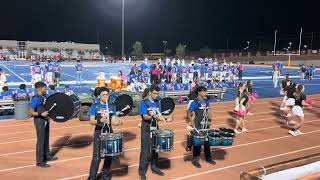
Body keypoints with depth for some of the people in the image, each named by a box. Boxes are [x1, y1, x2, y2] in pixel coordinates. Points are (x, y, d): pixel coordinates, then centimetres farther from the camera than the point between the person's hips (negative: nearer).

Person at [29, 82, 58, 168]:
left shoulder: (45, 96, 4)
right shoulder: (35, 99, -19)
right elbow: (31, 112, -18)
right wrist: (41, 114, -27)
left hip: (46, 120, 8)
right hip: (39, 121, -8)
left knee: (46, 139, 20)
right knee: (40, 140, -2)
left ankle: (47, 156, 37)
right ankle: (40, 162, 8)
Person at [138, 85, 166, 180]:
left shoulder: (157, 102, 7)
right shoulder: (144, 102, -12)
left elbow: (158, 114, 10)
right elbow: (145, 116, -18)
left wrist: (161, 118, -12)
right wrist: (153, 117, -35)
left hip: (155, 128, 6)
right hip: (146, 129, -6)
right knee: (145, 150, -2)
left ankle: (154, 167, 30)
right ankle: (142, 171, 8)